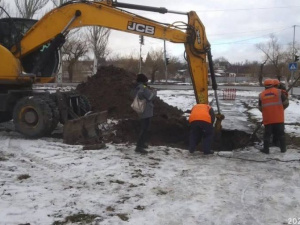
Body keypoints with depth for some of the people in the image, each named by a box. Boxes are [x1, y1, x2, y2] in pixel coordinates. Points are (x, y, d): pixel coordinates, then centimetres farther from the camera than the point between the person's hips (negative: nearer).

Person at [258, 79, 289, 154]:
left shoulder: (261, 95, 5)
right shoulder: (279, 92, -2)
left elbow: (260, 108, 12)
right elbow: (286, 103, 0)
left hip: (267, 118, 1)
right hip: (278, 118, -1)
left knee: (267, 133, 9)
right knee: (280, 133, 11)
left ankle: (266, 149, 9)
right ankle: (283, 148, 18)